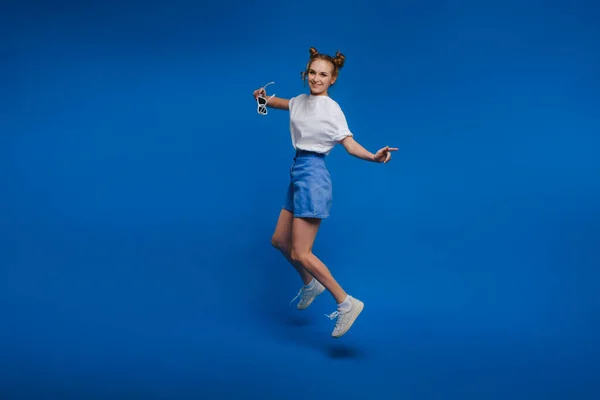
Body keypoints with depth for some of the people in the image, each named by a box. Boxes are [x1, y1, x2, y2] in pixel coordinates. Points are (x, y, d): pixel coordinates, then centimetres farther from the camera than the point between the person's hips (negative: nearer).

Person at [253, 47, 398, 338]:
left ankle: (346, 303, -3)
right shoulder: (300, 101, 10)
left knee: (300, 253, -10)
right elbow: (282, 103, 33)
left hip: (312, 175, -8)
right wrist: (264, 98, 15)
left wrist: (374, 157, -34)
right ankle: (310, 284, 39)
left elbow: (350, 144, -17)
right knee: (279, 240, 18)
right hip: (298, 175, 8)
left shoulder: (331, 108, -12)